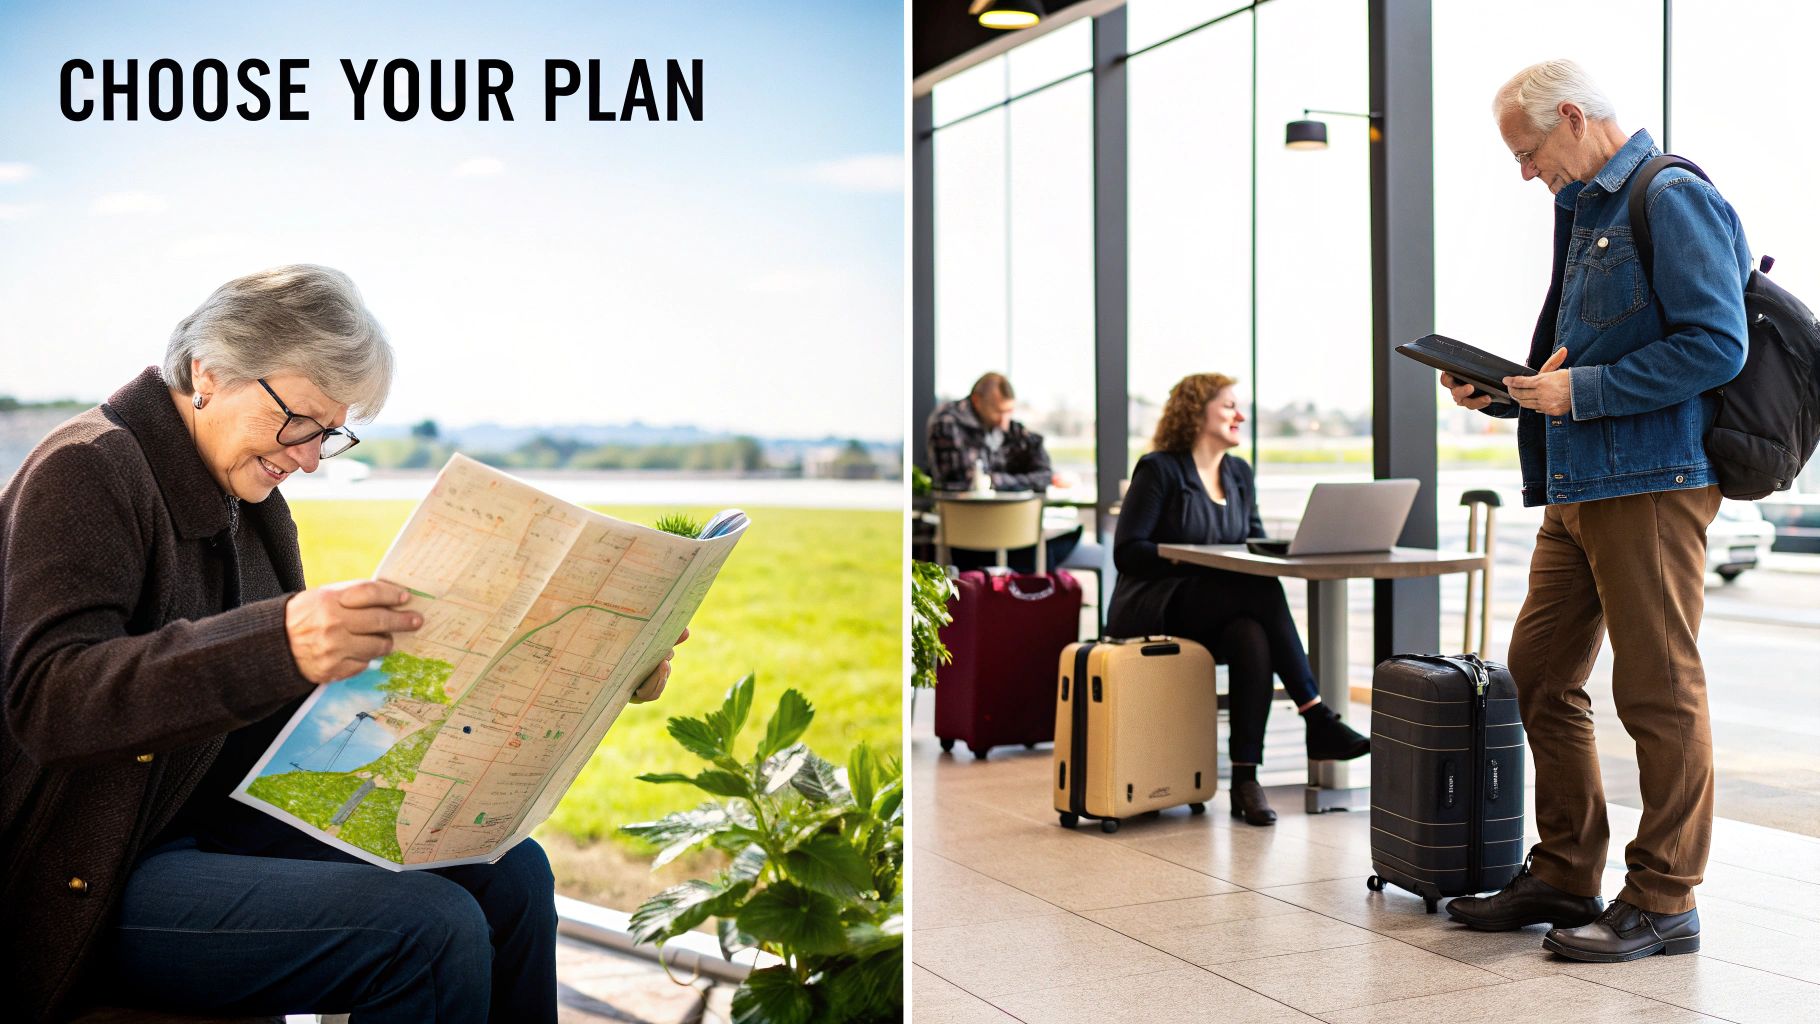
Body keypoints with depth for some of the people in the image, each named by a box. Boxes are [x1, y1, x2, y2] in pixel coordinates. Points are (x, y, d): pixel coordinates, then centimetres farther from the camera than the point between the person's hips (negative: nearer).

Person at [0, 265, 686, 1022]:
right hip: (93, 882, -8)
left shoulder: (251, 501, 12)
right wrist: (278, 646, -43)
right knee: (431, 929, -25)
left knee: (509, 870, -6)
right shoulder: (87, 471, -13)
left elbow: (347, 681, 13)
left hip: (231, 819, 8)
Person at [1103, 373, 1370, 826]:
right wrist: (1189, 558, -20)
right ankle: (1317, 720, -29)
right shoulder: (1159, 470, -4)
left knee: (1252, 637, -33)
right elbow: (1127, 552, -9)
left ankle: (1245, 779, -32)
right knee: (1264, 593, -32)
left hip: (1222, 611, 6)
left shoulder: (1239, 473, 16)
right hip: (1156, 609, -5)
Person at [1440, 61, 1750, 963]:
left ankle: (1662, 899, 7)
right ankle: (1564, 876, 21)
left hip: (1650, 484, -9)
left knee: (1658, 690, -3)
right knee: (1541, 676, 10)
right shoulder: (1584, 213, 21)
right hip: (1578, 486, 10)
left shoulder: (1672, 198, -8)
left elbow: (1717, 345, -18)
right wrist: (1502, 392, 9)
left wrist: (1583, 391, -17)